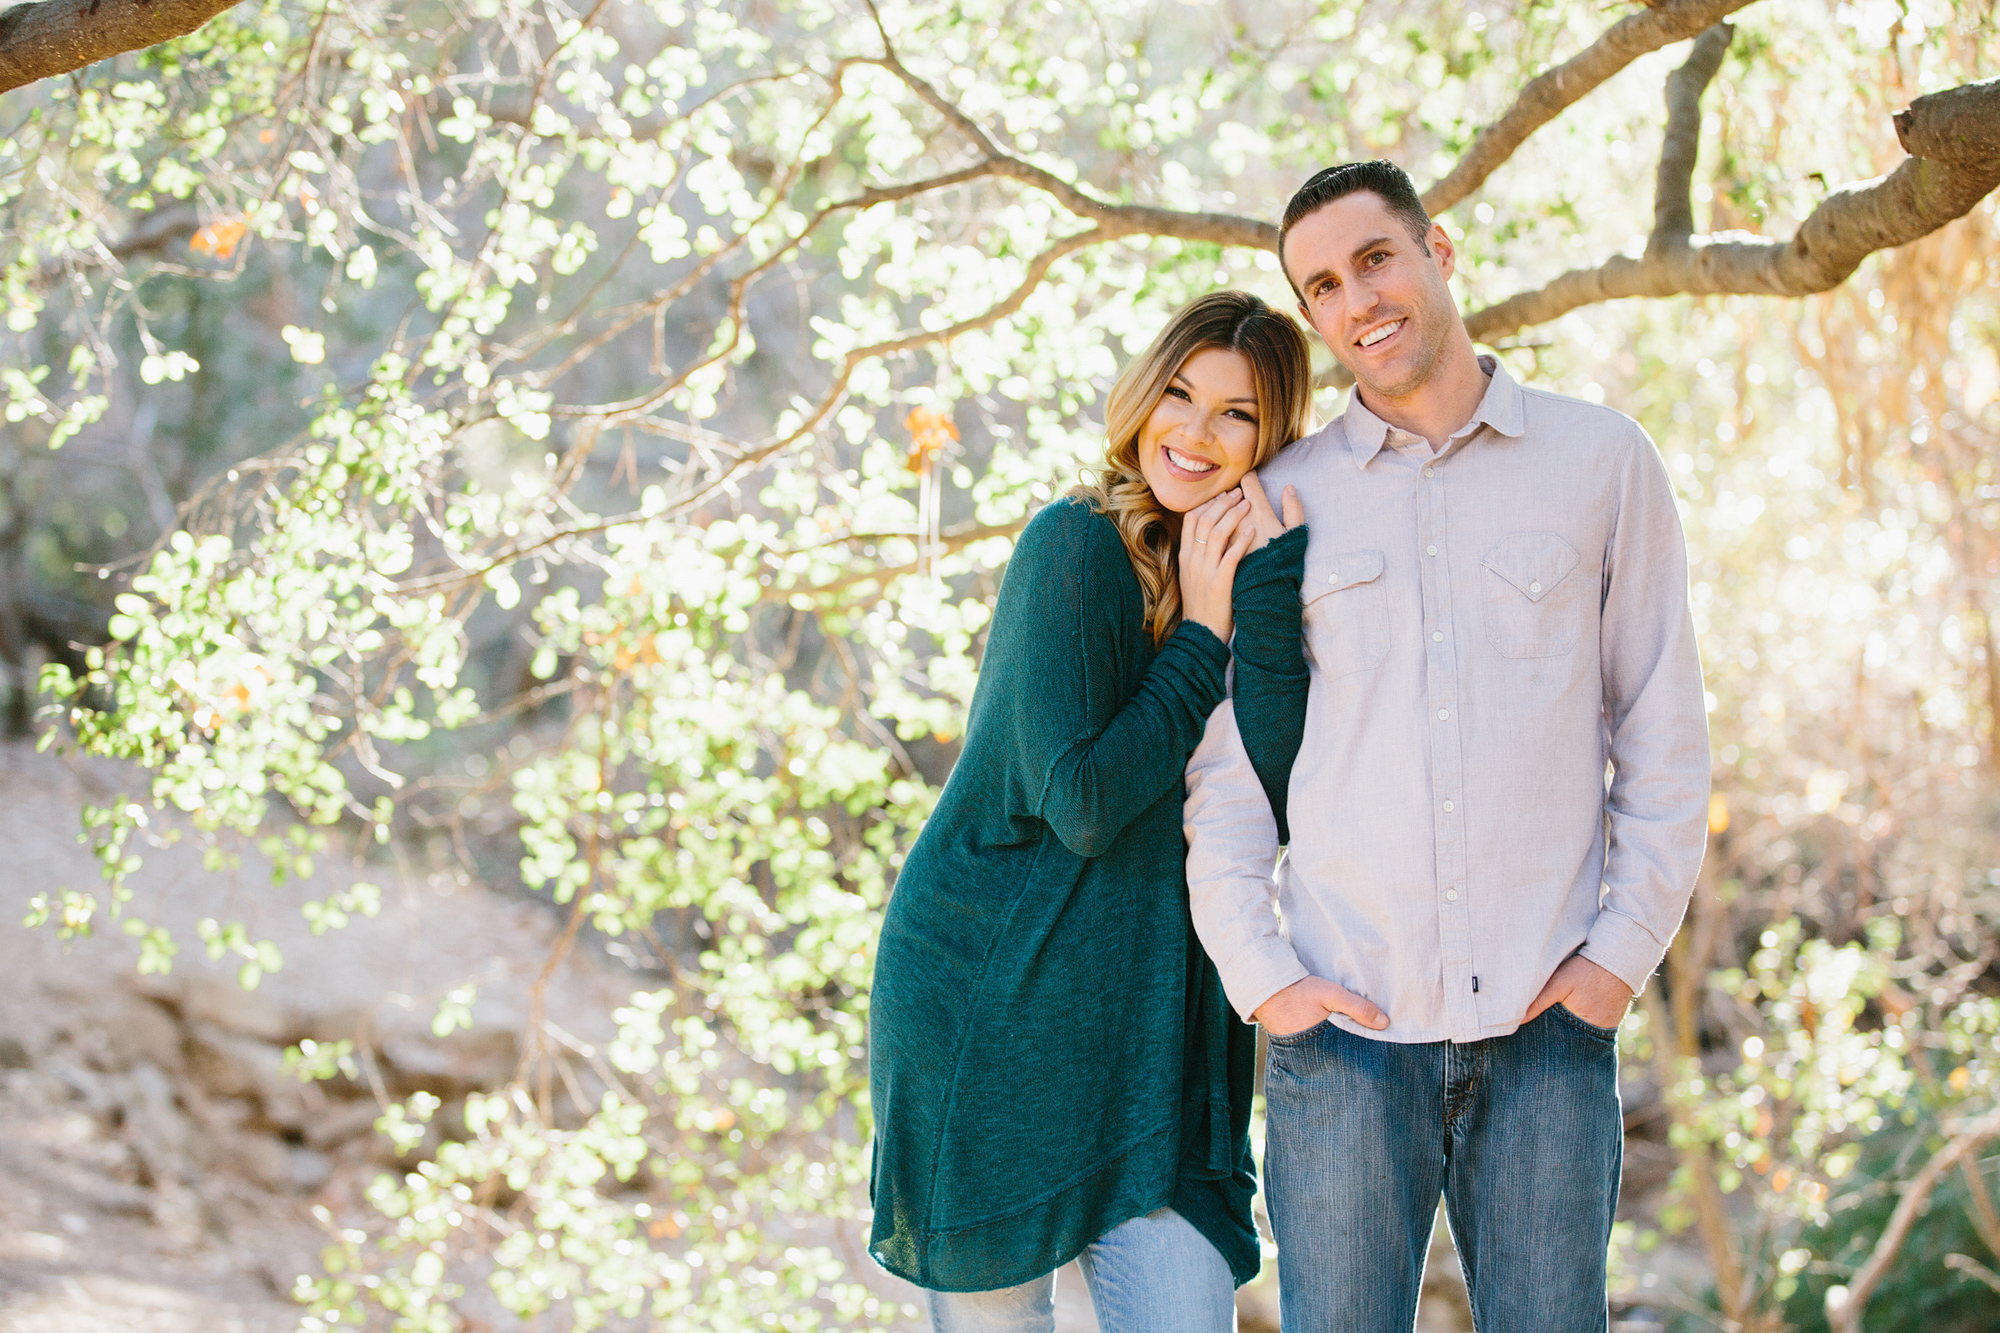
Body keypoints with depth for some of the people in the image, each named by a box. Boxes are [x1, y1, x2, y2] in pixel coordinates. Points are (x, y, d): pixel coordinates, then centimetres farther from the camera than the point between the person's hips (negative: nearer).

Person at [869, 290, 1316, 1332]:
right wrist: (1200, 638, -13)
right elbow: (1081, 803, -18)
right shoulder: (1077, 548, -11)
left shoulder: (1245, 582, 6)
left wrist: (1272, 580, -17)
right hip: (988, 1000, -5)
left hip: (1153, 1028, 5)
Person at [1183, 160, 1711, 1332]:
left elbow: (1666, 737, 7)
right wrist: (1257, 969, -1)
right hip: (1345, 1024, 0)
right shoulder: (1282, 501, 7)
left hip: (1547, 1023, 0)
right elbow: (1225, 760, 9)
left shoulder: (1603, 463, 6)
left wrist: (1625, 951, -1)